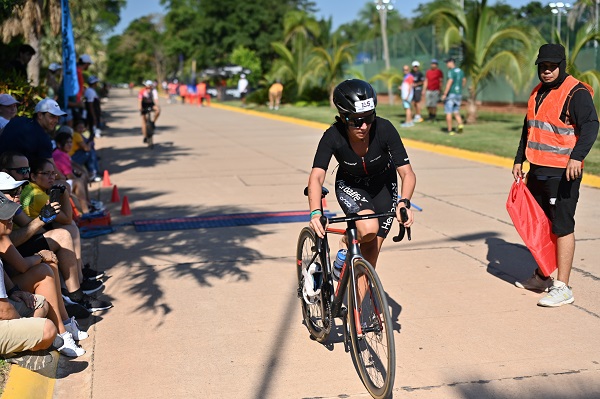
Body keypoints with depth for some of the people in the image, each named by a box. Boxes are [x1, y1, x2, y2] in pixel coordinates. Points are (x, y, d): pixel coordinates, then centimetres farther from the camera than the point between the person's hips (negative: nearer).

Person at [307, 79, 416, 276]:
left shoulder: (384, 129, -30)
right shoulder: (333, 136, -30)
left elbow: (407, 173, -31)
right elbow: (316, 176, -38)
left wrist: (404, 202, -49)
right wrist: (315, 212, -55)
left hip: (383, 185, 1)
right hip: (350, 186, -1)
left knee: (371, 253, -3)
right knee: (368, 229, -31)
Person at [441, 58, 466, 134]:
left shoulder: (451, 71, -15)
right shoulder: (460, 71, 10)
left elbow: (449, 83, -23)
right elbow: (464, 81, 23)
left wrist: (444, 94, -21)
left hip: (451, 94, -7)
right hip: (459, 94, 7)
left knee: (448, 113, 0)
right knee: (456, 112, 14)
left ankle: (450, 130, 1)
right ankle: (460, 125, -8)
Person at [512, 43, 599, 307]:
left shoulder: (576, 93, -11)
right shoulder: (538, 93, 16)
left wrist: (577, 157, -37)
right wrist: (519, 160, 23)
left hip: (562, 174, -9)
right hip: (537, 171, 9)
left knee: (562, 227, -7)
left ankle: (562, 288, -4)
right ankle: (541, 277, 31)